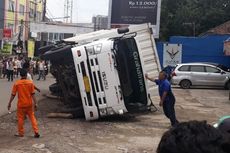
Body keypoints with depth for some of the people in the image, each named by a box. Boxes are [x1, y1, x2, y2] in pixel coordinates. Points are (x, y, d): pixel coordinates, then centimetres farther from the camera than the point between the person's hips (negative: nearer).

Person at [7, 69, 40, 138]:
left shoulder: (17, 83, -8)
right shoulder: (30, 83, -6)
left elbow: (13, 95, -5)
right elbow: (33, 94, -6)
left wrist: (9, 103, 4)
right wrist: (35, 103, -1)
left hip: (21, 104, -1)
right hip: (29, 104, 1)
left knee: (20, 118, 10)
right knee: (32, 117, 10)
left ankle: (21, 133, 19)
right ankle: (36, 132, 6)